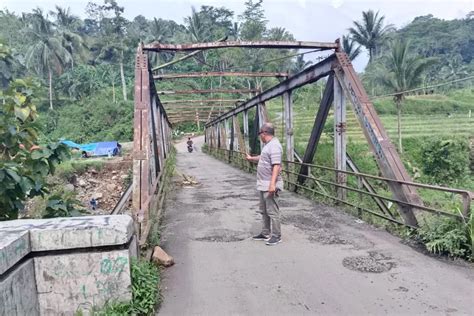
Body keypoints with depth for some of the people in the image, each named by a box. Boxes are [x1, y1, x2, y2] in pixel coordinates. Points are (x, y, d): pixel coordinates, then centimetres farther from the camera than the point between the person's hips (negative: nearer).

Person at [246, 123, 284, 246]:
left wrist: (272, 183, -32)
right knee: (264, 211, 17)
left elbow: (276, 166, -27)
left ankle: (276, 236, 8)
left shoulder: (274, 145, -18)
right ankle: (265, 233, 28)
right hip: (263, 185, 11)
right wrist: (251, 158, 50)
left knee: (272, 211, -3)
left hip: (270, 186, -11)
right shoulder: (268, 145, 14)